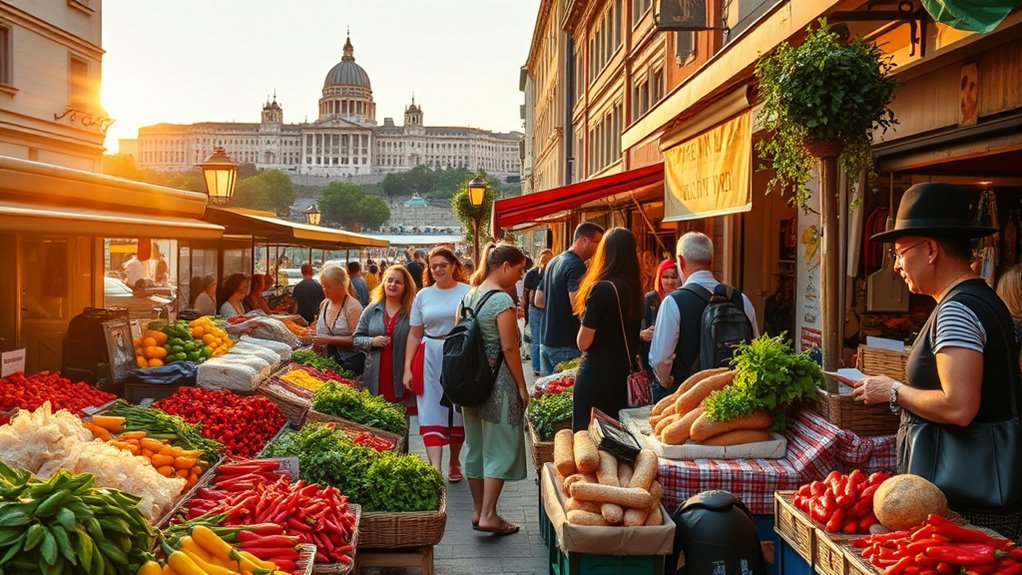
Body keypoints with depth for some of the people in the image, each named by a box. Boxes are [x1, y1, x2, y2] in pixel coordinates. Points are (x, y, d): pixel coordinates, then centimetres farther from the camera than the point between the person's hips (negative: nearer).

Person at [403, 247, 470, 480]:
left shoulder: (467, 292, 0)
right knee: (431, 413, -6)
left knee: (458, 411, 9)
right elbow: (414, 335, 9)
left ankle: (454, 463, 28)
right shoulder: (423, 296, 8)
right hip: (431, 359, 2)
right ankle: (435, 469, -10)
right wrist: (407, 367, 3)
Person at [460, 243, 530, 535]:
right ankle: (488, 515, 0)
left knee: (475, 445, 14)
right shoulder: (502, 299, -15)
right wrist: (521, 386, -10)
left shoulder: (469, 295, 10)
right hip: (498, 379, -8)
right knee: (500, 448, 0)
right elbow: (509, 348, -16)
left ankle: (478, 510, 23)